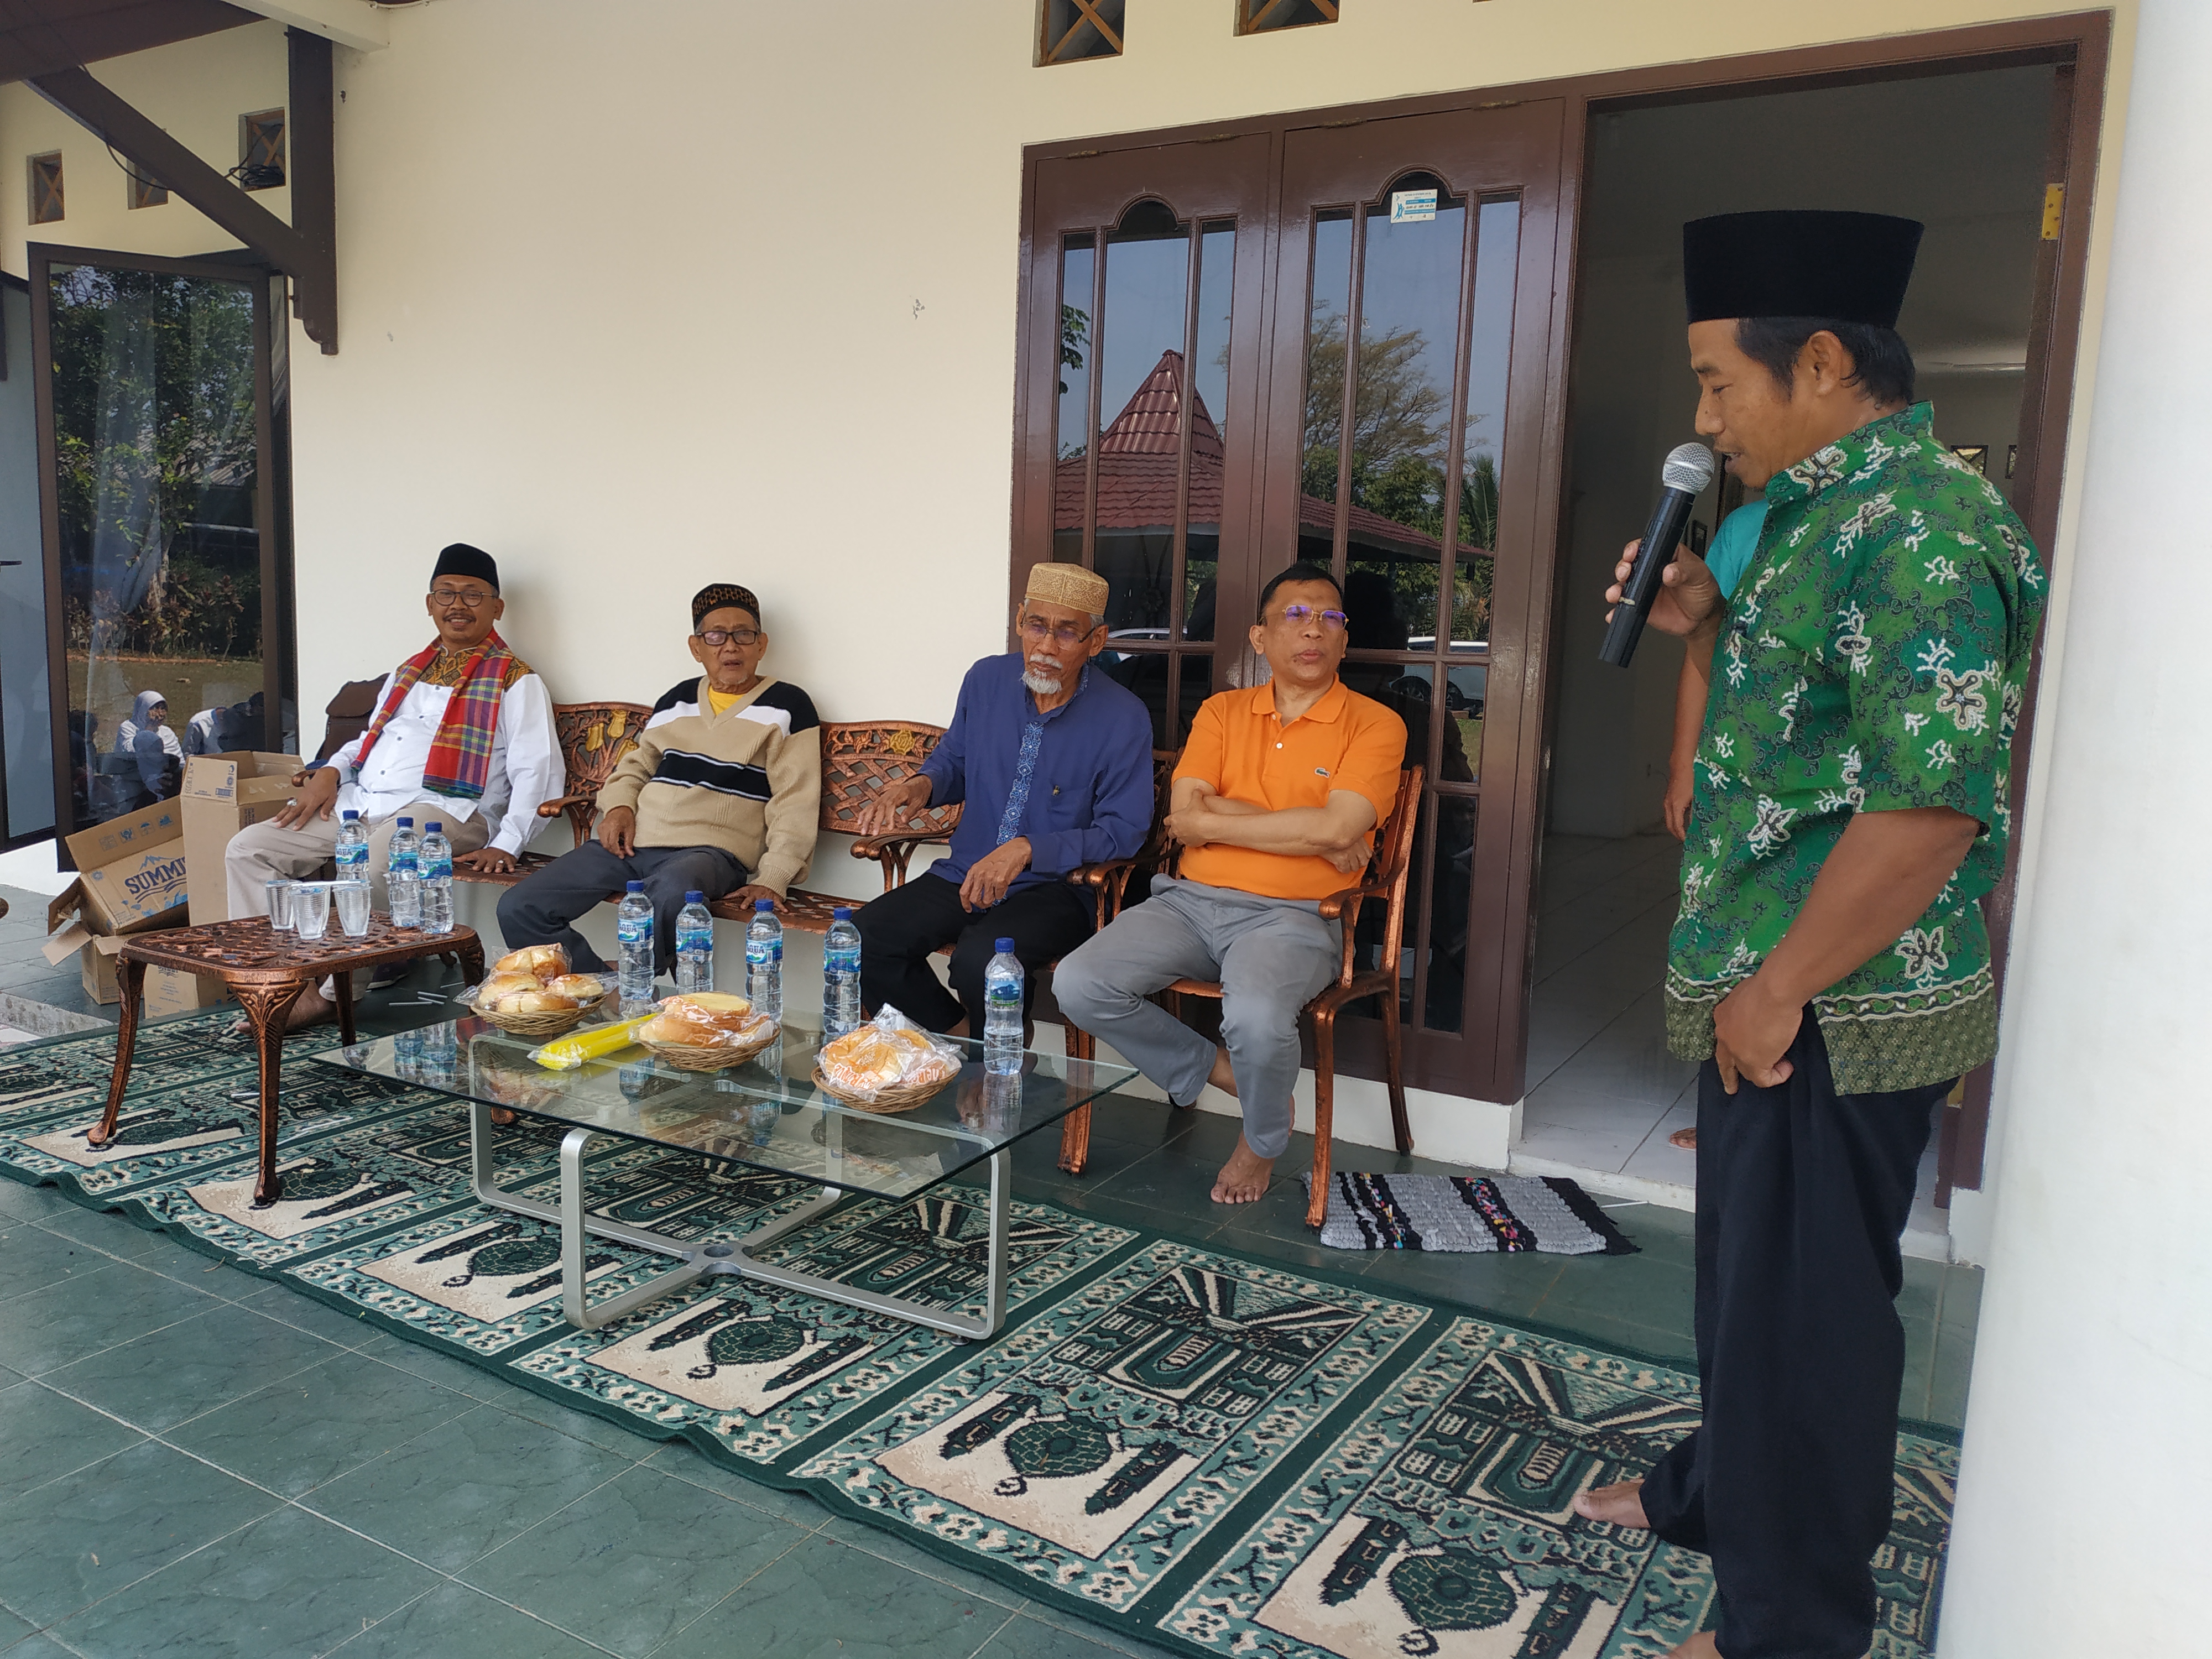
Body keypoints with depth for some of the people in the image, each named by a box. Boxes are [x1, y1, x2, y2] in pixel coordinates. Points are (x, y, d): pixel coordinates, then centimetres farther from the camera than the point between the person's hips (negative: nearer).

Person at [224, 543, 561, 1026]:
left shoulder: (516, 681, 2)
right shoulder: (409, 672, 26)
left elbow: (539, 773, -8)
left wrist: (504, 846, -19)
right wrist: (330, 772, 9)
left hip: (440, 810, -8)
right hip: (356, 803, 8)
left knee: (366, 869, -35)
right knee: (248, 849, -6)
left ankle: (329, 994, -16)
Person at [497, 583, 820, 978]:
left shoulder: (787, 705, 4)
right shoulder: (678, 700, 19)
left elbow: (795, 804, -3)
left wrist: (771, 879, -15)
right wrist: (619, 805, 8)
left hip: (711, 851, -5)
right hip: (632, 842, 6)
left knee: (671, 891, -42)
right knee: (517, 908, -10)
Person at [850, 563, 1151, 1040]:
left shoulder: (1123, 718, -11)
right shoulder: (986, 680, 4)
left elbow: (1123, 832, -11)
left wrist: (1028, 850, -23)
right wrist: (923, 785, -3)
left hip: (1054, 887, -5)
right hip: (964, 874, 5)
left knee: (981, 957, -34)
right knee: (865, 940, -18)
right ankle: (960, 1033, 2)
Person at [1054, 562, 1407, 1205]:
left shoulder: (1375, 725, 1)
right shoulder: (1221, 712, 13)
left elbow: (1336, 828, -16)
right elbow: (1184, 818, -1)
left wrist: (1214, 817, -6)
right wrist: (1309, 831, -9)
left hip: (1291, 916, -4)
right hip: (1190, 902, 4)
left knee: (1255, 1016, -35)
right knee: (1078, 984, -18)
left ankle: (1263, 1141, 2)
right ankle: (1219, 1070, 5)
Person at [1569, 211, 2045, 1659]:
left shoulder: (1915, 525, -20)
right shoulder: (1833, 515, 13)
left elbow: (1937, 799, -27)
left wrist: (1780, 987, -21)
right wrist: (1706, 628, 8)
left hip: (1835, 1009, -10)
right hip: (1773, 995, 10)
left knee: (1805, 1306, 4)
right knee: (1747, 1272, 24)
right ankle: (1717, 1490, 45)